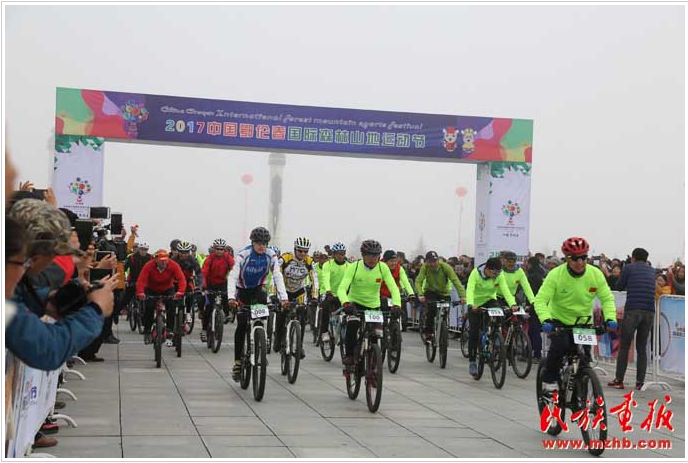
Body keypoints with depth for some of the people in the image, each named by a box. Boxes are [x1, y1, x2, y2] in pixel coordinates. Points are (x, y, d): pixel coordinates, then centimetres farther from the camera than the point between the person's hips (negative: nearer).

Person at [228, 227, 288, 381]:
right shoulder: (243, 255, -23)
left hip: (258, 289, 2)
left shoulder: (270, 255, -16)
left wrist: (284, 298, -32)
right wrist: (231, 298, -45)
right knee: (241, 325, -10)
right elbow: (232, 277, -30)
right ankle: (238, 361, 0)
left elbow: (278, 276, -19)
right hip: (242, 290, -2)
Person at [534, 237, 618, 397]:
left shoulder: (596, 274, -14)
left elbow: (607, 298, -7)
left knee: (583, 359, -3)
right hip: (559, 319, -3)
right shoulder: (556, 274, -21)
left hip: (583, 322, 3)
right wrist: (546, 320, -42)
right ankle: (549, 381, -7)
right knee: (560, 345, -28)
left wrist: (610, 318, -25)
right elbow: (540, 300, -24)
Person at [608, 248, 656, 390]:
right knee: (642, 348, 10)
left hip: (632, 310, -4)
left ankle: (619, 380, 2)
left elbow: (619, 287, 9)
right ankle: (640, 382, 7)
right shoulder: (651, 270, 15)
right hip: (649, 311, 4)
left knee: (624, 346, 3)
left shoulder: (629, 267, 2)